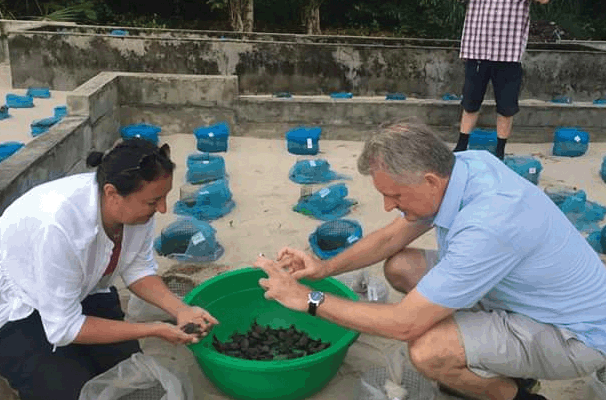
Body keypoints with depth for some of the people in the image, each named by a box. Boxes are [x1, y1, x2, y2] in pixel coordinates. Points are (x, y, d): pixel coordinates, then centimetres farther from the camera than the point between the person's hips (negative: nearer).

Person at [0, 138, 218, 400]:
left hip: (82, 295, 5)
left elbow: (138, 269, -5)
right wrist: (155, 330, -29)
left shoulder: (136, 204, -22)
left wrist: (180, 310, -21)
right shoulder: (57, 225, -39)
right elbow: (64, 328, -28)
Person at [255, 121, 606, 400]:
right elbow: (390, 237, 4)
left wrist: (309, 299, -22)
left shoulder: (487, 226, -37)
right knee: (400, 267, 1)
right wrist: (326, 267, -8)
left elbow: (404, 324, -30)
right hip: (517, 290, 8)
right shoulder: (458, 166, -11)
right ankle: (503, 363, 14)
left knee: (428, 350, -30)